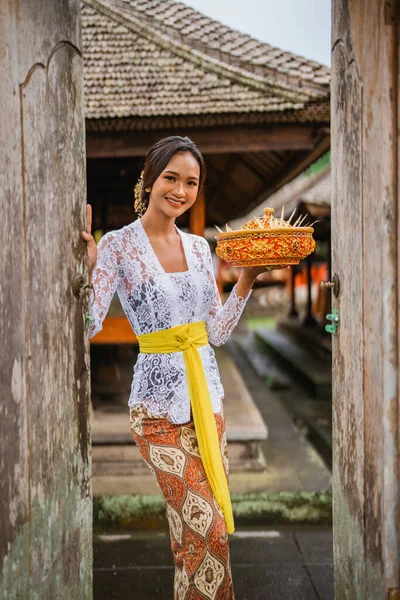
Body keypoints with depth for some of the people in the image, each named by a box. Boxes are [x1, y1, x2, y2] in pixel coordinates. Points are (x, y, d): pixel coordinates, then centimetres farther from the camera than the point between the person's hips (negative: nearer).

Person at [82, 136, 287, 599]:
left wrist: (247, 278, 2)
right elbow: (87, 326, -16)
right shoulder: (118, 246, -8)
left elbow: (218, 332, 10)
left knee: (204, 529, 12)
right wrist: (87, 263, -28)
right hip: (159, 403, -6)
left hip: (207, 396, 6)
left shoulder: (199, 246, 9)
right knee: (207, 530, -7)